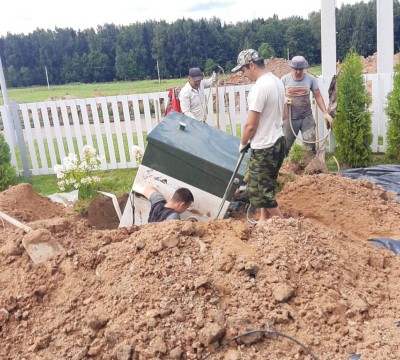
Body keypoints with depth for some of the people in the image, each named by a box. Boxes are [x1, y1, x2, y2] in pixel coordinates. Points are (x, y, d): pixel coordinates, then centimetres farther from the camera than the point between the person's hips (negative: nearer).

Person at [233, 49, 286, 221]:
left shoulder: (260, 87, -22)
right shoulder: (277, 81, 8)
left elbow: (250, 125, -20)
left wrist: (243, 143, -2)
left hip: (264, 148, -10)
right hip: (277, 141, 10)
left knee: (258, 191, 1)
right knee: (265, 187, 21)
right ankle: (264, 220, 34)